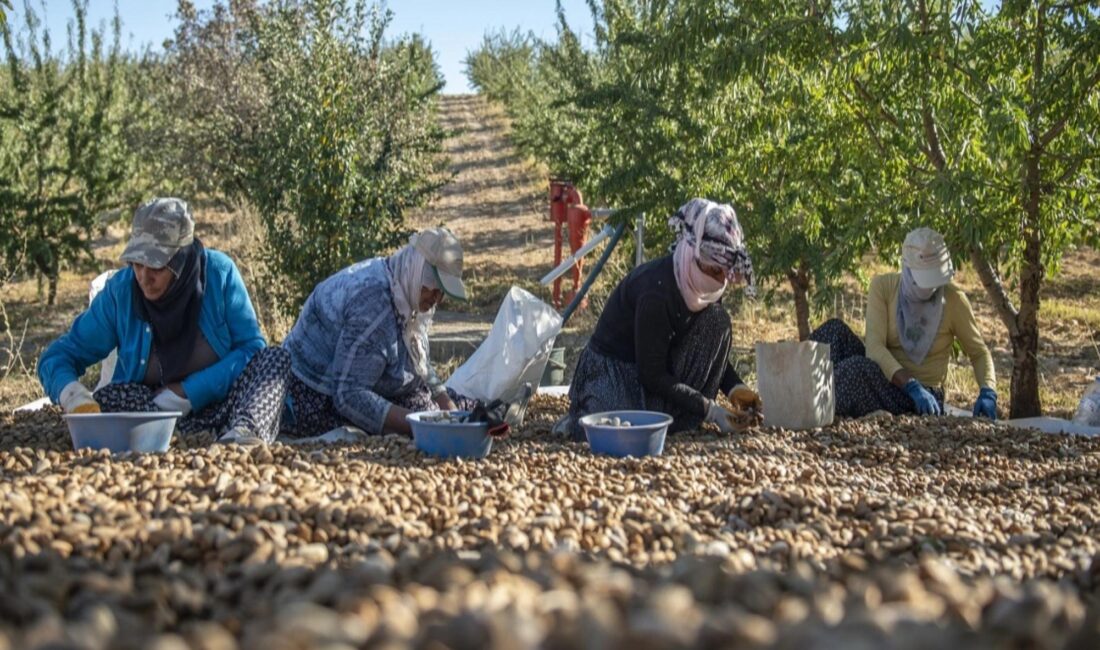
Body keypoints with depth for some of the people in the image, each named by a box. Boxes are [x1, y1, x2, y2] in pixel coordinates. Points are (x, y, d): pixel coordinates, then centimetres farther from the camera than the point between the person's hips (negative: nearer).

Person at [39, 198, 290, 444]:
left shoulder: (219, 272, -10)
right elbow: (57, 357, -3)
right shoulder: (120, 290, -7)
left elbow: (252, 348, -10)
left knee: (275, 358, -23)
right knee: (106, 399, -28)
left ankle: (246, 430, -53)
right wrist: (71, 393, -27)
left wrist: (188, 392, -19)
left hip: (224, 402, -1)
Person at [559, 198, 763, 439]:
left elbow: (713, 347, 7)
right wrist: (710, 410, -25)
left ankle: (681, 419, -7)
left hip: (662, 362, 8)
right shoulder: (657, 291, -31)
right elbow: (652, 376, -26)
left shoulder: (700, 282, -8)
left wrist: (735, 388, -11)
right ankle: (585, 416, 0)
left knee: (717, 320, -14)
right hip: (613, 368, -8)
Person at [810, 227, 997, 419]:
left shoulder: (953, 299, -9)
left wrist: (987, 393, -15)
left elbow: (979, 352, 4)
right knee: (835, 330, -23)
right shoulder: (883, 286, -6)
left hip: (923, 397, -3)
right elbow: (874, 346, -17)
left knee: (858, 367, -34)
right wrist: (912, 386, -31)